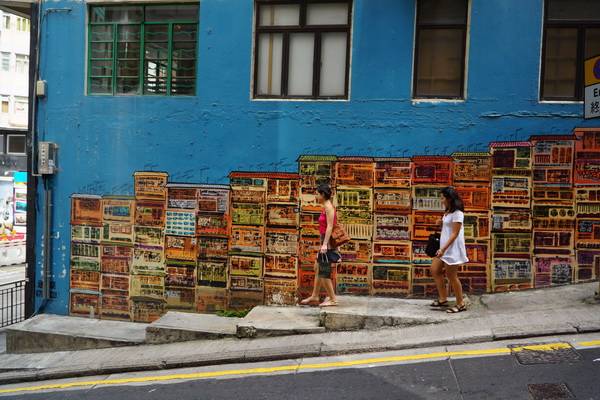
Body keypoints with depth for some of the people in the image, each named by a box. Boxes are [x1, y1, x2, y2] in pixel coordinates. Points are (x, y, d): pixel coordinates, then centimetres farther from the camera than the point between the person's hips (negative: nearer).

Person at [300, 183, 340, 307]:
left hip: (328, 242, -10)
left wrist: (325, 244, -25)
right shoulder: (325, 207, 14)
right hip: (325, 241, 10)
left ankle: (333, 299, 5)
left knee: (324, 273, -3)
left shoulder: (328, 207, -13)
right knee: (319, 270, 16)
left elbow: (330, 227, -20)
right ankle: (314, 296, 26)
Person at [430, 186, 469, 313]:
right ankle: (443, 299, 17)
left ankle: (461, 304, 12)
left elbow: (455, 234, -20)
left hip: (452, 248, -9)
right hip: (444, 247, 9)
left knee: (451, 276, -2)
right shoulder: (448, 212, 11)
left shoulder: (457, 213, -17)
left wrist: (443, 249, -25)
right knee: (435, 270, 8)